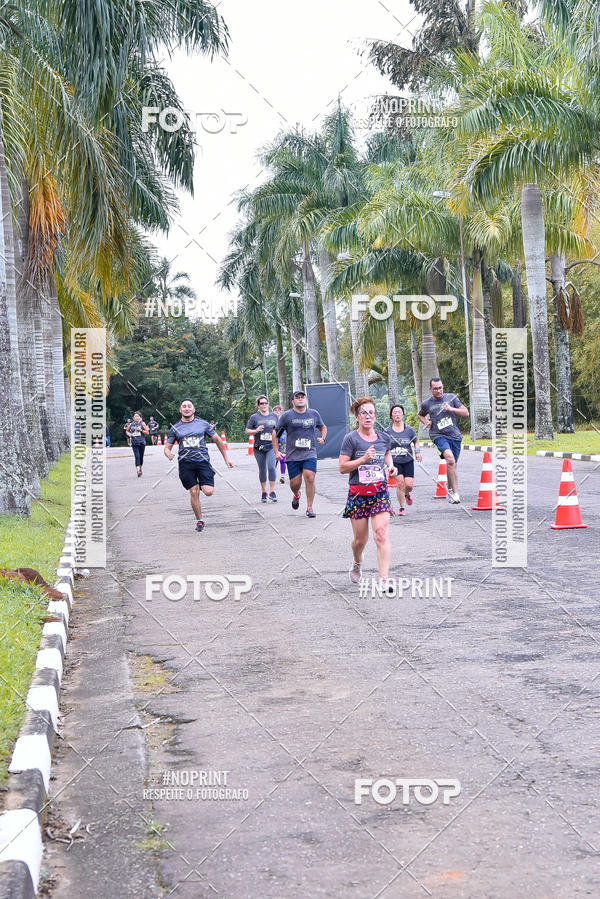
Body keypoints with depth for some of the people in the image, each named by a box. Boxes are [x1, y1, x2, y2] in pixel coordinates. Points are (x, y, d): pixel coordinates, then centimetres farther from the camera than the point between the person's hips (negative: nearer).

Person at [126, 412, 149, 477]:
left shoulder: (142, 423, 2)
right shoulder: (131, 424, 7)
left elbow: (147, 432, 2)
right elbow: (127, 431, 23)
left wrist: (141, 430, -14)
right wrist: (129, 434, 2)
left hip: (141, 442, 0)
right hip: (134, 443, 0)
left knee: (141, 457, 7)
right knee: (137, 456, -13)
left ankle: (140, 468, 29)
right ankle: (138, 470, -20)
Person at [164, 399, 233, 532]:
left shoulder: (203, 424, 8)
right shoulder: (175, 429, 10)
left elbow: (218, 440, 14)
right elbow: (167, 447, 12)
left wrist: (226, 459, 13)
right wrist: (169, 454, -13)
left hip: (202, 461, -1)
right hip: (185, 463, 1)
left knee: (208, 492, -14)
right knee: (194, 492, -4)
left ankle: (203, 484, 23)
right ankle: (199, 520, 12)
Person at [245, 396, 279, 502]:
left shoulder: (274, 416, 10)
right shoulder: (254, 417, 2)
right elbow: (247, 430, 4)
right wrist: (256, 430, -13)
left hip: (271, 447, 0)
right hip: (259, 447, 0)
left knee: (271, 467, -16)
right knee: (262, 470, 7)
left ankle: (272, 492, -10)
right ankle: (264, 492, 21)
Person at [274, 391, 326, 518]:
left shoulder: (314, 414, 9)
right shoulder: (287, 415, 1)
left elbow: (323, 427, 27)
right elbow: (275, 433, 8)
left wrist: (322, 438, 8)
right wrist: (276, 451, 2)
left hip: (309, 454, 1)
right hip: (292, 455, -1)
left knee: (309, 478, -16)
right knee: (295, 482, 0)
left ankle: (309, 508, -4)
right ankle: (296, 495, 37)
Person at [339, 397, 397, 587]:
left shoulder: (384, 437, 8)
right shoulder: (351, 439, -5)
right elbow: (342, 467, -10)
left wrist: (390, 465, 11)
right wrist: (364, 459, -20)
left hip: (380, 491, 2)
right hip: (358, 493, -2)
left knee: (381, 534, -14)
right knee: (360, 539, 6)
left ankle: (384, 579, -16)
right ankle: (357, 563, 41)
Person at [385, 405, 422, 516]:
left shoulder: (409, 429, 1)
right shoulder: (388, 431, -1)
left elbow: (416, 442, 15)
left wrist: (417, 452, -2)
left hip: (408, 461, 1)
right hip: (395, 462, -1)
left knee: (409, 485, -7)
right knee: (400, 483, -14)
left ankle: (406, 494, 31)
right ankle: (401, 507, 1)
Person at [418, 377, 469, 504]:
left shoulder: (451, 397, 7)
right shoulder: (426, 404, 6)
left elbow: (466, 413, 7)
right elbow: (420, 415, 27)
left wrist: (451, 409, -8)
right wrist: (425, 422, 6)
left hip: (454, 436, 3)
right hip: (439, 435, -3)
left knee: (452, 465, 12)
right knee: (450, 459, -28)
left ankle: (450, 490, 38)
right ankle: (455, 492, -26)